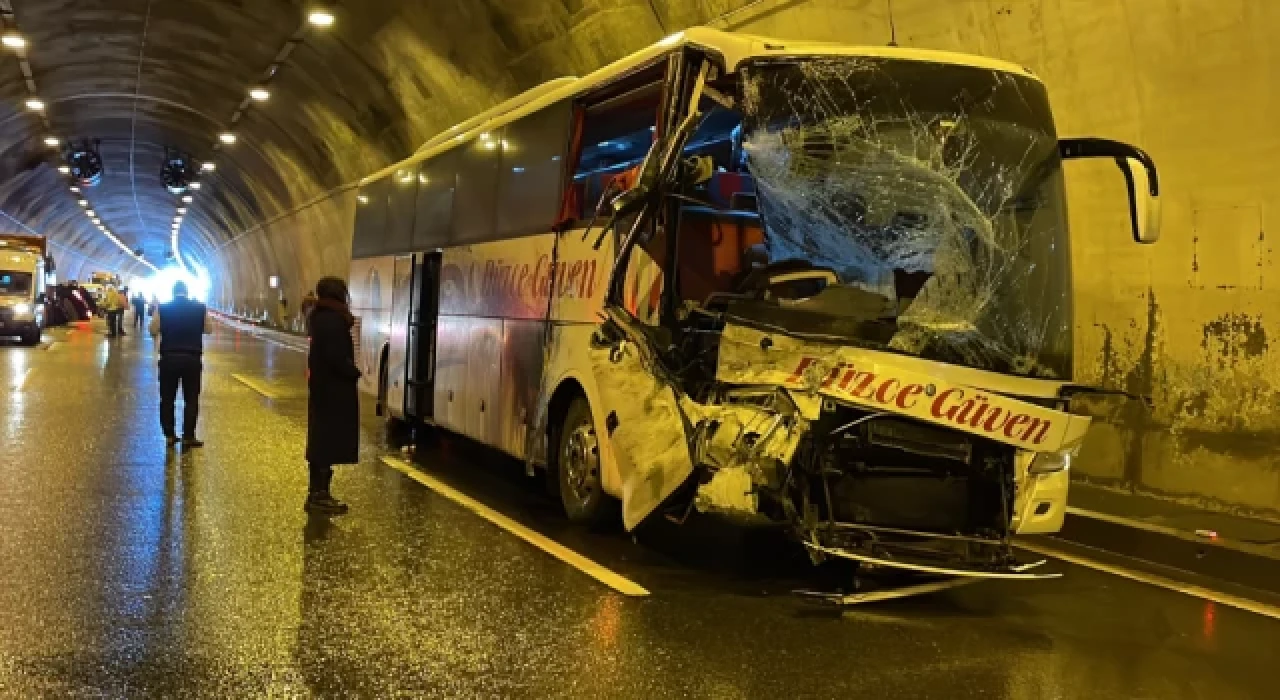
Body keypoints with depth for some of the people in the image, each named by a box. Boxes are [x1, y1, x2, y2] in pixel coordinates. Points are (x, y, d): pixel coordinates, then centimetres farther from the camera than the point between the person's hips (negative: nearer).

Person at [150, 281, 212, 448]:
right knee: (191, 399, 6)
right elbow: (209, 329, 10)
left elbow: (153, 331, 1)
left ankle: (170, 435, 14)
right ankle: (188, 437, 2)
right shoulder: (200, 308, -1)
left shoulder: (163, 308, -3)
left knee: (167, 399, 12)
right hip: (192, 358, 0)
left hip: (169, 358, 0)